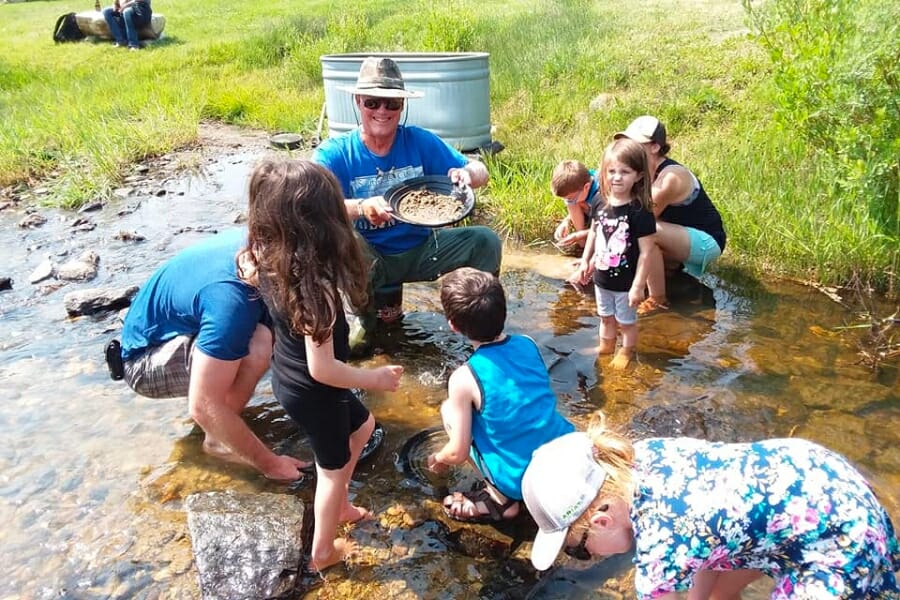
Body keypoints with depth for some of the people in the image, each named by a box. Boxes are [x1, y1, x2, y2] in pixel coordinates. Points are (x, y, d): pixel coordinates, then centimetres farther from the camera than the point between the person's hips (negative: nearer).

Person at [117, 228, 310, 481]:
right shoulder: (231, 300, -39)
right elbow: (203, 407, -35)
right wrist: (268, 463, -26)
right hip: (145, 362, -8)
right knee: (255, 349, -33)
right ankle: (218, 441, -9)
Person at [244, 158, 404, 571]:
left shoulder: (269, 257, -14)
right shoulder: (316, 287, -37)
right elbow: (322, 369, -32)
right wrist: (374, 378, -16)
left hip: (287, 377, 8)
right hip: (310, 392, -8)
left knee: (362, 425, 30)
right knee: (334, 467, 19)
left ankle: (339, 506, 49)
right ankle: (323, 551, 43)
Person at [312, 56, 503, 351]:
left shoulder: (420, 141, -5)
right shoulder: (334, 153, -12)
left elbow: (480, 171, -4)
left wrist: (467, 174, -30)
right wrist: (361, 207, -46)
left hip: (420, 250, 2)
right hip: (370, 259, -2)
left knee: (485, 241, -17)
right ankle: (369, 319, -3)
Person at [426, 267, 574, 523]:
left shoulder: (464, 379, -18)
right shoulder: (528, 344, -2)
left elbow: (458, 453, -12)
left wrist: (437, 459, 12)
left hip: (524, 482, -6)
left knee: (449, 409, 7)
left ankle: (500, 499, 7)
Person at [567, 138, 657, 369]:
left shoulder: (640, 212, -24)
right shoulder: (601, 205, -7)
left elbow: (645, 252, -21)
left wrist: (638, 286, -19)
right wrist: (585, 262, 13)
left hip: (626, 282, -5)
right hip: (602, 278, 5)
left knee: (627, 321, 17)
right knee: (606, 317, 26)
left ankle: (626, 353, 39)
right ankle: (605, 348, 47)